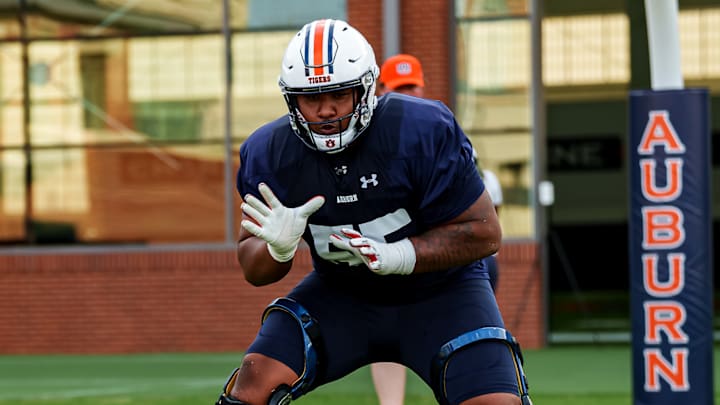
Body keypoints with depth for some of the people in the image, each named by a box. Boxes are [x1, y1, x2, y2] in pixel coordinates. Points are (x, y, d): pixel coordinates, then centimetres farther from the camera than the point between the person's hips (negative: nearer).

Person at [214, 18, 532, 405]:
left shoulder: (422, 132, -24)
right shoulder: (270, 153, -13)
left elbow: (484, 231, -18)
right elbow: (253, 269, -4)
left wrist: (396, 256, -31)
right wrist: (278, 248, -28)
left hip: (440, 290, -2)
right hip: (340, 292, 3)